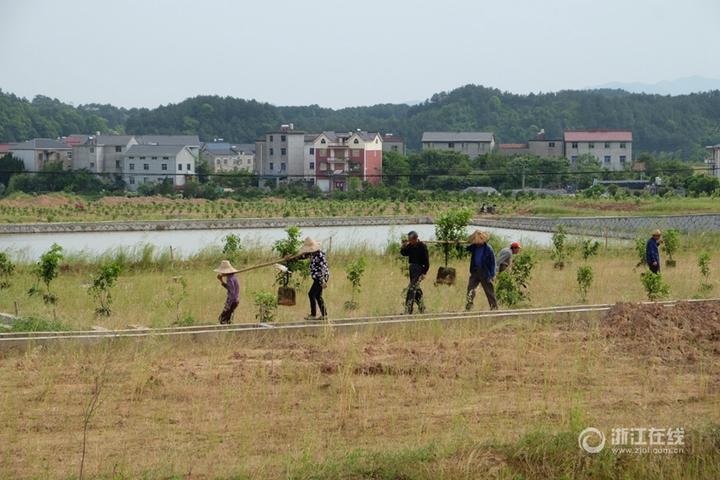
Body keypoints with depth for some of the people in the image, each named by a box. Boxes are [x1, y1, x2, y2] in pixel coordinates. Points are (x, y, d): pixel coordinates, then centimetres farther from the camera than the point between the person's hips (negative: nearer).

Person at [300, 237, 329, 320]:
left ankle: (313, 315, -6)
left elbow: (323, 268, -23)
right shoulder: (312, 254, 8)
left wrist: (323, 281, -25)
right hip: (317, 278, 10)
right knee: (318, 296, 13)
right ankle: (324, 314, 18)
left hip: (321, 277, -10)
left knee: (312, 294, -9)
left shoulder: (319, 255, -20)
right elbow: (304, 255, 26)